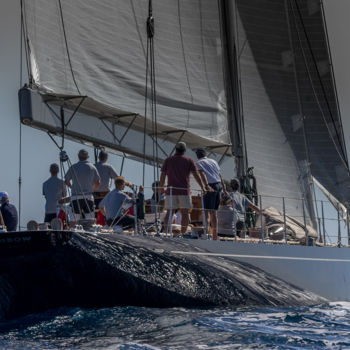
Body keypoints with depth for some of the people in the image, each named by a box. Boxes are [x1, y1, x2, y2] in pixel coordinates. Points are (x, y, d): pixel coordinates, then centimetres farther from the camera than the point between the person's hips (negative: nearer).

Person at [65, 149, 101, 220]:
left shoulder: (73, 167, -1)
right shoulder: (92, 167, 3)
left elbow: (66, 181, 3)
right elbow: (97, 183, 6)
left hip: (75, 197, -1)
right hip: (88, 197, 1)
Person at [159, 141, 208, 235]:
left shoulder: (168, 160, 8)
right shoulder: (189, 160, 5)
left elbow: (163, 175, 8)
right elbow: (196, 175, -3)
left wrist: (161, 188, 20)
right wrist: (203, 187, -3)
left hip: (171, 191, 1)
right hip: (184, 191, -1)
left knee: (169, 212, 3)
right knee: (185, 213, 4)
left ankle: (166, 232, -8)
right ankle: (182, 234, 0)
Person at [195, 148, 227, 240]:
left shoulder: (199, 163, 2)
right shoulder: (213, 161, 21)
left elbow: (203, 175, -15)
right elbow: (220, 177, 21)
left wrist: (207, 186, -26)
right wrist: (224, 189, 24)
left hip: (210, 186, -6)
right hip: (219, 185, 6)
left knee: (207, 211, -10)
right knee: (213, 212, 10)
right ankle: (215, 235, 9)